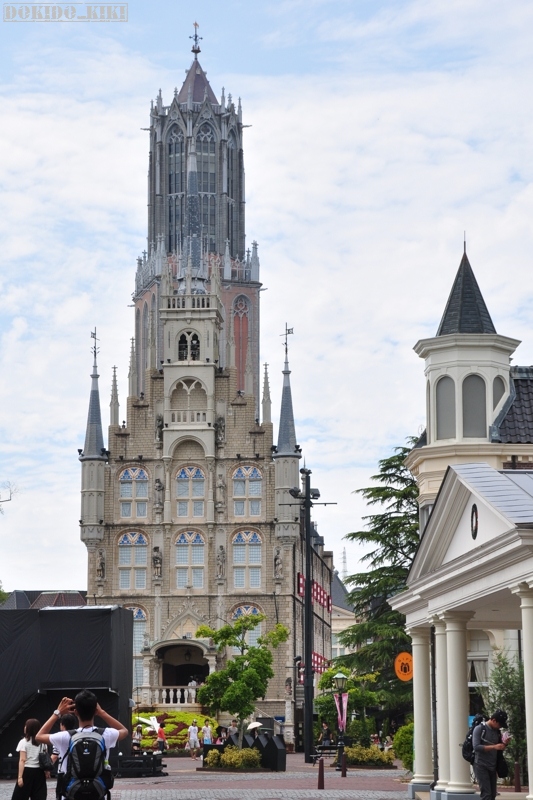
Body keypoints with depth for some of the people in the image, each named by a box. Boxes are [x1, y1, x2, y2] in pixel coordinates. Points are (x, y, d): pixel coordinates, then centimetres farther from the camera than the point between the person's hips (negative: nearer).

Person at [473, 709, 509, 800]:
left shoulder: (497, 732, 11)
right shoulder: (479, 729, -7)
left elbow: (499, 748, 19)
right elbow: (476, 747, -18)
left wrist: (504, 744, -4)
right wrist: (494, 747, -26)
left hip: (492, 766, 6)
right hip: (481, 766, -6)